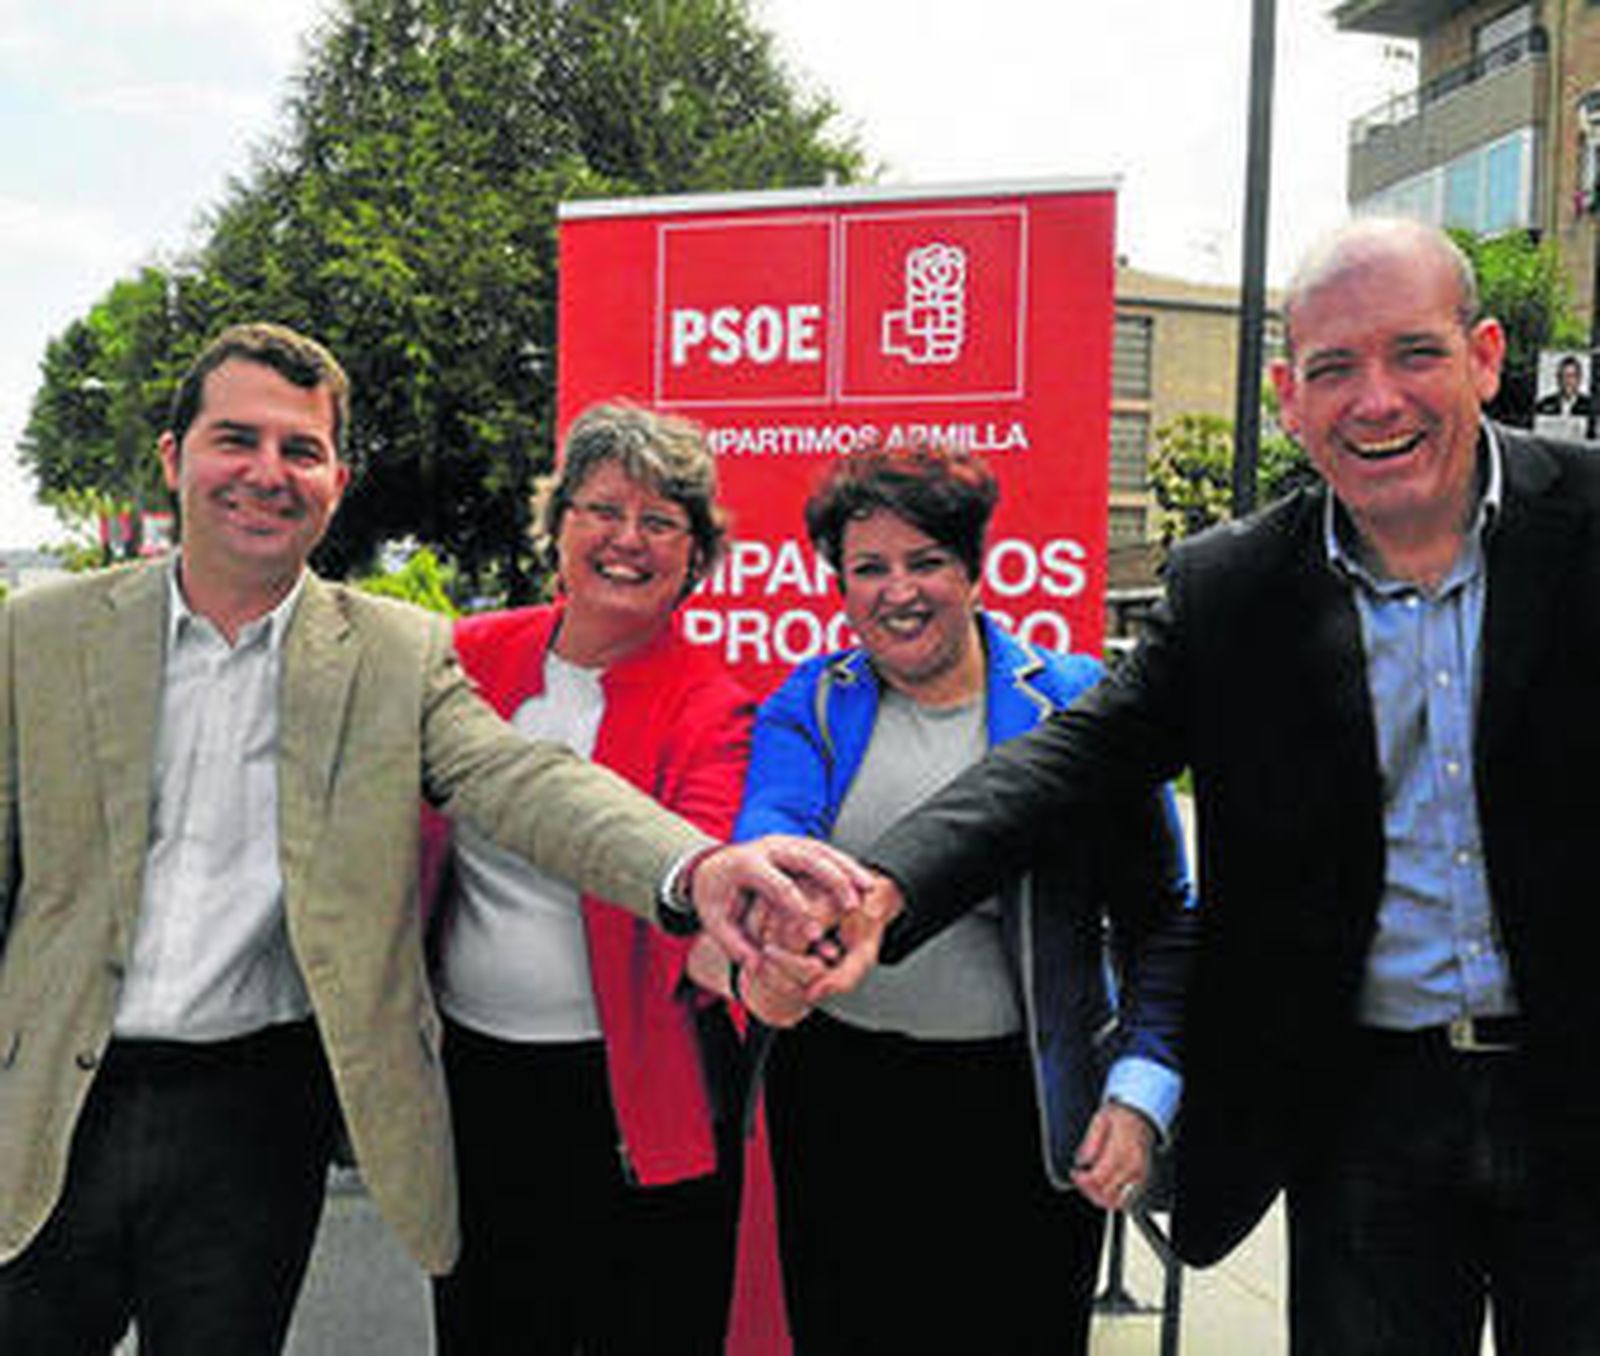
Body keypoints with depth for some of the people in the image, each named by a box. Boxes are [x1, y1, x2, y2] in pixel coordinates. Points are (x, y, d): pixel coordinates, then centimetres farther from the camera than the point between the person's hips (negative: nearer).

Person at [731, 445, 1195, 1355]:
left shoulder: (1078, 705, -3)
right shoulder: (809, 707, 3)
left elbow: (1161, 921, -2)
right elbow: (767, 828, -17)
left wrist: (1144, 1092, -12)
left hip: (1024, 1108, -2)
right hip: (840, 1099, 2)